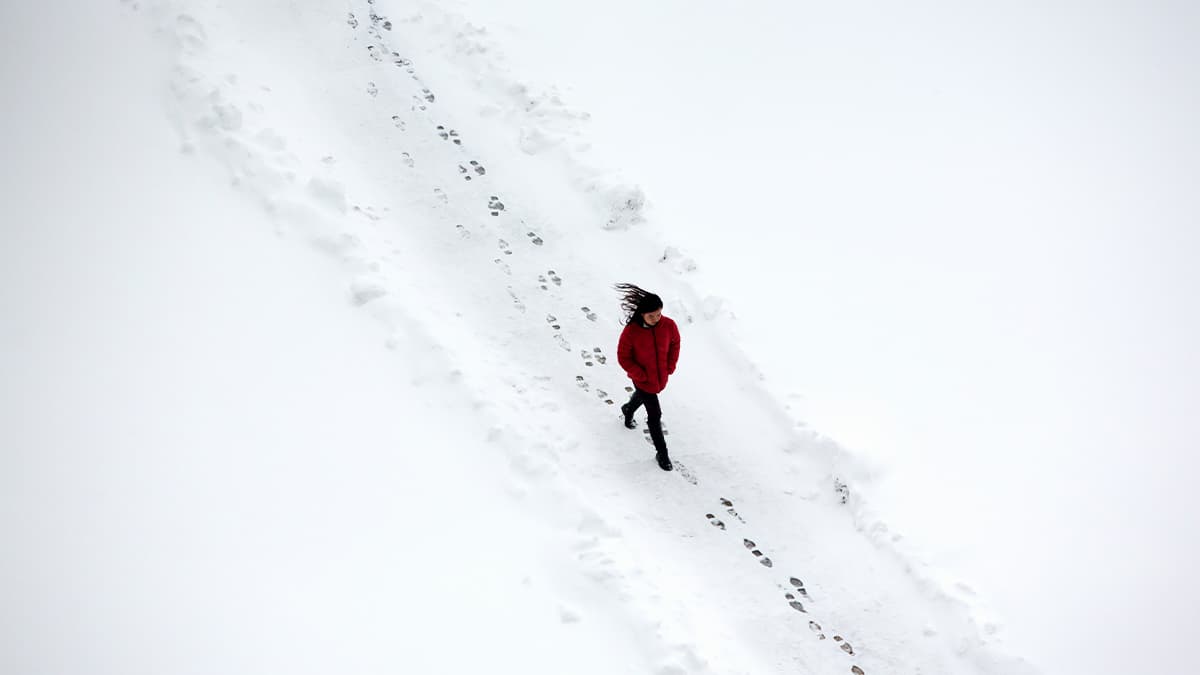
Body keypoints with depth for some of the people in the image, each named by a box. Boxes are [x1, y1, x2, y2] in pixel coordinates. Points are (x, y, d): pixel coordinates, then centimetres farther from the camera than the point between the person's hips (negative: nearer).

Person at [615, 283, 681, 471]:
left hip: (661, 376, 4)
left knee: (642, 396, 33)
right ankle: (662, 453, 18)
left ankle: (628, 409, 67)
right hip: (643, 380, -4)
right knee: (655, 415, 0)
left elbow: (675, 343, 1)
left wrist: (670, 367, -3)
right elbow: (623, 357, -17)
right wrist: (640, 375, -18)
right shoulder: (631, 332, -30)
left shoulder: (669, 326, -21)